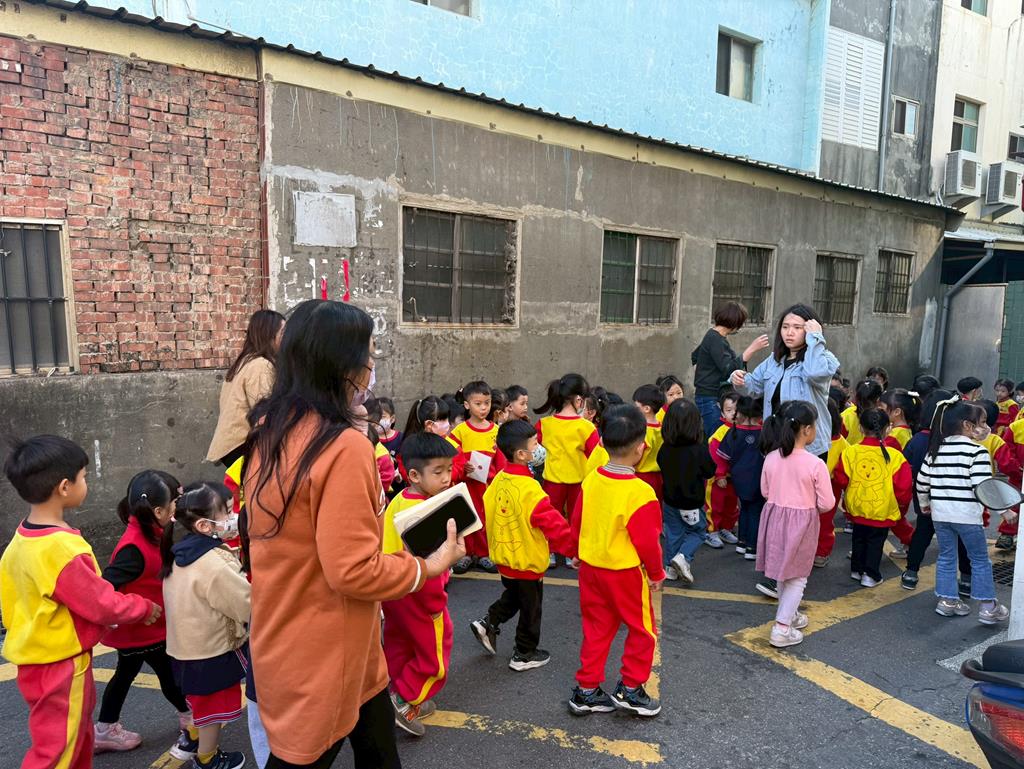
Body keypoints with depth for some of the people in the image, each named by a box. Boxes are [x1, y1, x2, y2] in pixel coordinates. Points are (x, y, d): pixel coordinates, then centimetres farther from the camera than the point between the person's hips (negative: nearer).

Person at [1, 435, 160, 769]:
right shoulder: (61, 549, -28)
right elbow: (104, 605, -21)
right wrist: (147, 608, -5)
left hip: (39, 658, 9)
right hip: (60, 665, -9)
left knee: (77, 738, 24)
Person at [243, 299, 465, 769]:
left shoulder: (268, 432, -1)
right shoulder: (345, 447, -29)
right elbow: (353, 570, -27)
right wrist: (427, 567, -13)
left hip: (284, 641, 8)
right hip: (324, 655, -8)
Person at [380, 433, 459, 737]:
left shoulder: (397, 502, -1)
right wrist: (437, 603, -17)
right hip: (418, 595, -9)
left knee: (400, 647, 23)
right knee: (435, 655, 9)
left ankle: (400, 697, 38)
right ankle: (405, 701, 13)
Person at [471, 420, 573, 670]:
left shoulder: (498, 480, -6)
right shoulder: (530, 490, -29)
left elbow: (486, 515, 5)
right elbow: (553, 524, -24)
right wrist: (571, 547, -9)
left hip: (504, 558, 7)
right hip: (528, 562, -7)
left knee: (512, 598, 30)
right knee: (530, 610, 13)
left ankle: (488, 623, 20)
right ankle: (524, 655, 26)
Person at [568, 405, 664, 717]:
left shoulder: (591, 481, -7)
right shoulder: (640, 493, -24)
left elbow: (576, 524, 4)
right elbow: (647, 541, -18)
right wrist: (656, 573, 0)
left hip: (591, 567, 6)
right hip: (626, 573, -6)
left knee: (596, 629, 18)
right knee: (642, 629, 16)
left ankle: (586, 690, 27)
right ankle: (630, 689, 23)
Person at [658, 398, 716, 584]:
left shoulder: (665, 449, -12)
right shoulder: (699, 450, -23)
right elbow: (710, 472, -8)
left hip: (670, 499, 4)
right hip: (692, 501, -3)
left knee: (673, 533, 18)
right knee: (698, 532, 16)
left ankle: (670, 566, 23)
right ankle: (683, 557, -3)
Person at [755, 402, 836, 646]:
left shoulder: (771, 459, -7)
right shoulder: (815, 464, -20)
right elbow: (826, 503, -14)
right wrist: (810, 504, 7)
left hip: (775, 517, 5)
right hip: (802, 523, -5)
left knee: (781, 572, 21)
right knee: (797, 577, 10)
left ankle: (790, 615, 39)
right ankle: (781, 628, 8)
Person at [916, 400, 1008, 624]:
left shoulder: (936, 449, 5)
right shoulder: (977, 451, -13)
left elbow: (922, 481, 8)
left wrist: (924, 503, 22)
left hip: (940, 513, 5)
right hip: (967, 515, -5)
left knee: (946, 557, 15)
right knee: (980, 560, 9)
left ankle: (947, 601, 20)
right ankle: (988, 607, 14)